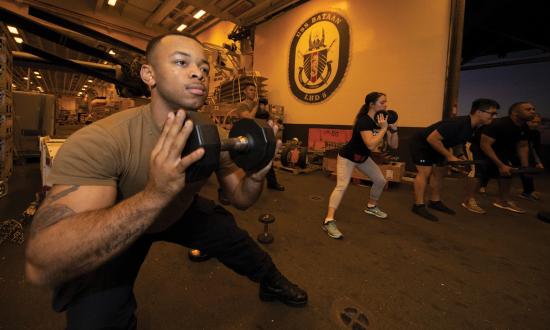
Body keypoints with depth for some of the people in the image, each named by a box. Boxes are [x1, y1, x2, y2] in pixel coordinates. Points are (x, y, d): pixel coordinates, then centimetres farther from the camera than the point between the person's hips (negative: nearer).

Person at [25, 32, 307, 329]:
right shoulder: (99, 141, -36)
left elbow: (240, 199, -11)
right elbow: (41, 265, -42)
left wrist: (256, 176, -34)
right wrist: (154, 195, -56)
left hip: (183, 211, 4)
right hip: (115, 231, -3)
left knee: (240, 245, 5)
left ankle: (272, 283, 39)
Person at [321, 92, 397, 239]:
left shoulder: (381, 121, -4)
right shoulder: (364, 121, -28)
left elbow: (394, 145, -2)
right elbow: (371, 145, -40)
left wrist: (393, 129, -17)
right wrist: (384, 129, -31)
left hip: (363, 157, 9)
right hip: (347, 157, -9)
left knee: (381, 181, 14)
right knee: (342, 186, -24)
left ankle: (371, 207, 39)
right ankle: (328, 221, -29)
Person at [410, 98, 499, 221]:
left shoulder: (472, 127, 1)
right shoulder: (457, 124, -31)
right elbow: (432, 138, -34)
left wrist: (451, 155, 4)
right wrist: (449, 156, -26)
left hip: (434, 146, 10)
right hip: (421, 143, -10)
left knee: (439, 171, 10)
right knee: (425, 172, -15)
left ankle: (435, 202, 21)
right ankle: (418, 205, -12)